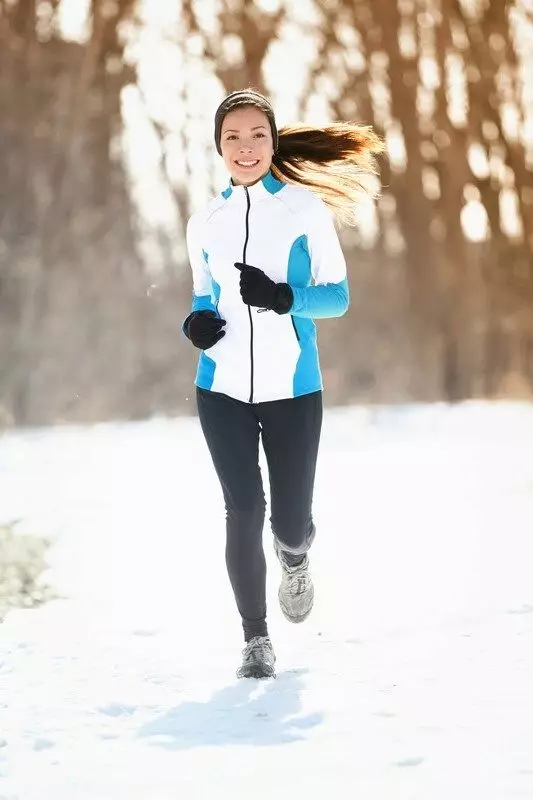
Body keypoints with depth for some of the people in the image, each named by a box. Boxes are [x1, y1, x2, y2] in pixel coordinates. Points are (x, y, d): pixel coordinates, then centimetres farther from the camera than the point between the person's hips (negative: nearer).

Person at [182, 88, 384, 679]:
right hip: (222, 388, 2)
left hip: (291, 388, -2)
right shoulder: (205, 223, 9)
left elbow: (337, 295, -2)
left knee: (290, 520, 0)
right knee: (242, 512, -5)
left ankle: (295, 559, 39)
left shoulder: (307, 209, -2)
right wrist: (196, 322, -2)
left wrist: (284, 297, -21)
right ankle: (255, 639, 10)